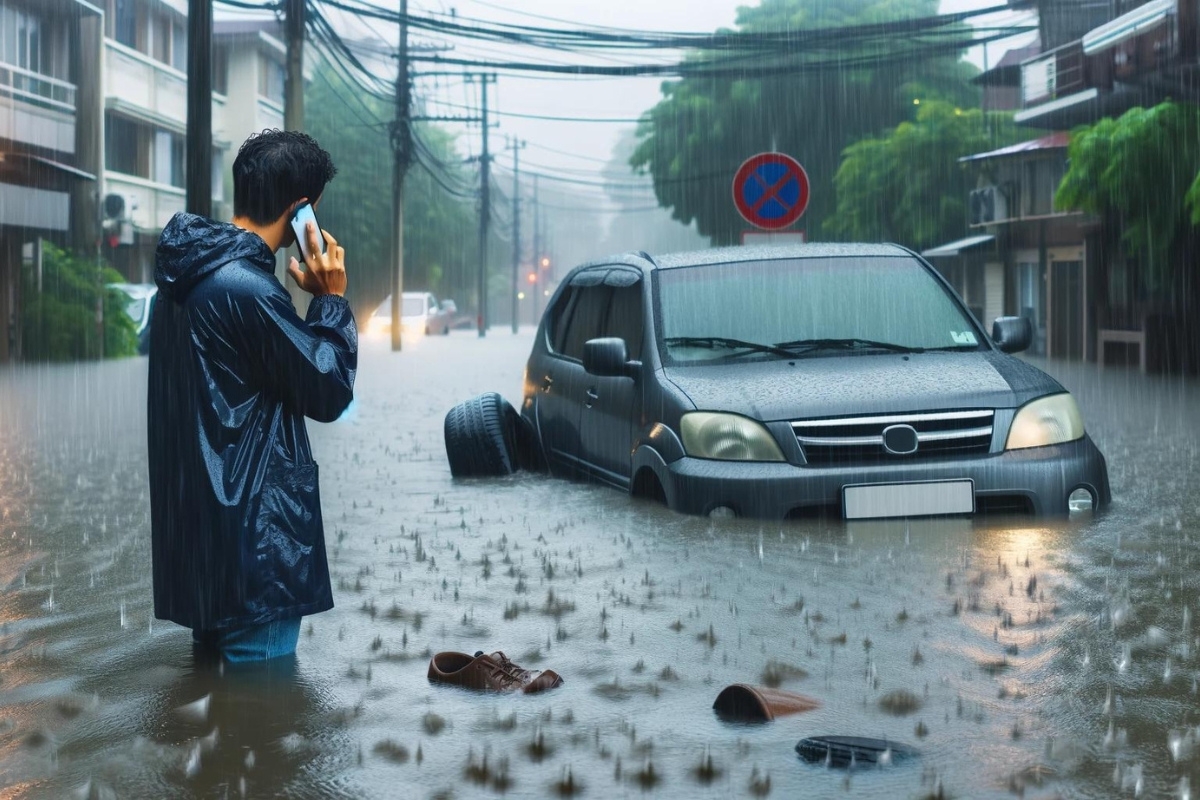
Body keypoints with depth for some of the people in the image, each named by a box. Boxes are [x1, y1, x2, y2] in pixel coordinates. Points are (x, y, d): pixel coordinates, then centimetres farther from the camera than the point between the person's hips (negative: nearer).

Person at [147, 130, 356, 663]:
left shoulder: (193, 268, 8)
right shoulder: (249, 289, -22)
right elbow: (329, 392, -13)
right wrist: (332, 299, -6)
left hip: (200, 509, 10)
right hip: (253, 525, -10)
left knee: (220, 664, 19)